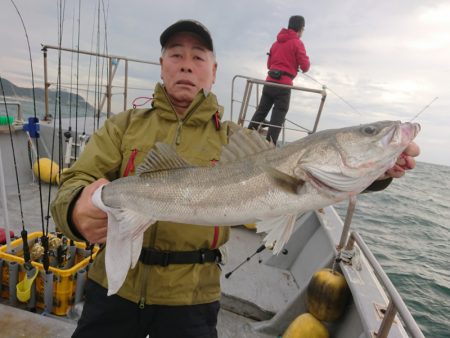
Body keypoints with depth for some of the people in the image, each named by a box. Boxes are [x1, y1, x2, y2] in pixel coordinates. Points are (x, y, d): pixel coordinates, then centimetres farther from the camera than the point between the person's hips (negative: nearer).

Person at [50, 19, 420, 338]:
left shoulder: (235, 141, 0)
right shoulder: (124, 125, 1)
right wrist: (78, 211, -32)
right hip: (114, 284, 2)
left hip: (190, 298, -1)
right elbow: (76, 183, -7)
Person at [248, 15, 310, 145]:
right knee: (278, 116, -4)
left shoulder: (277, 42, 19)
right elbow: (305, 66, -4)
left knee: (261, 111, 12)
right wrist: (306, 60, 16)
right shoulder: (297, 43, -2)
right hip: (284, 85, -6)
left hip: (270, 81, 6)